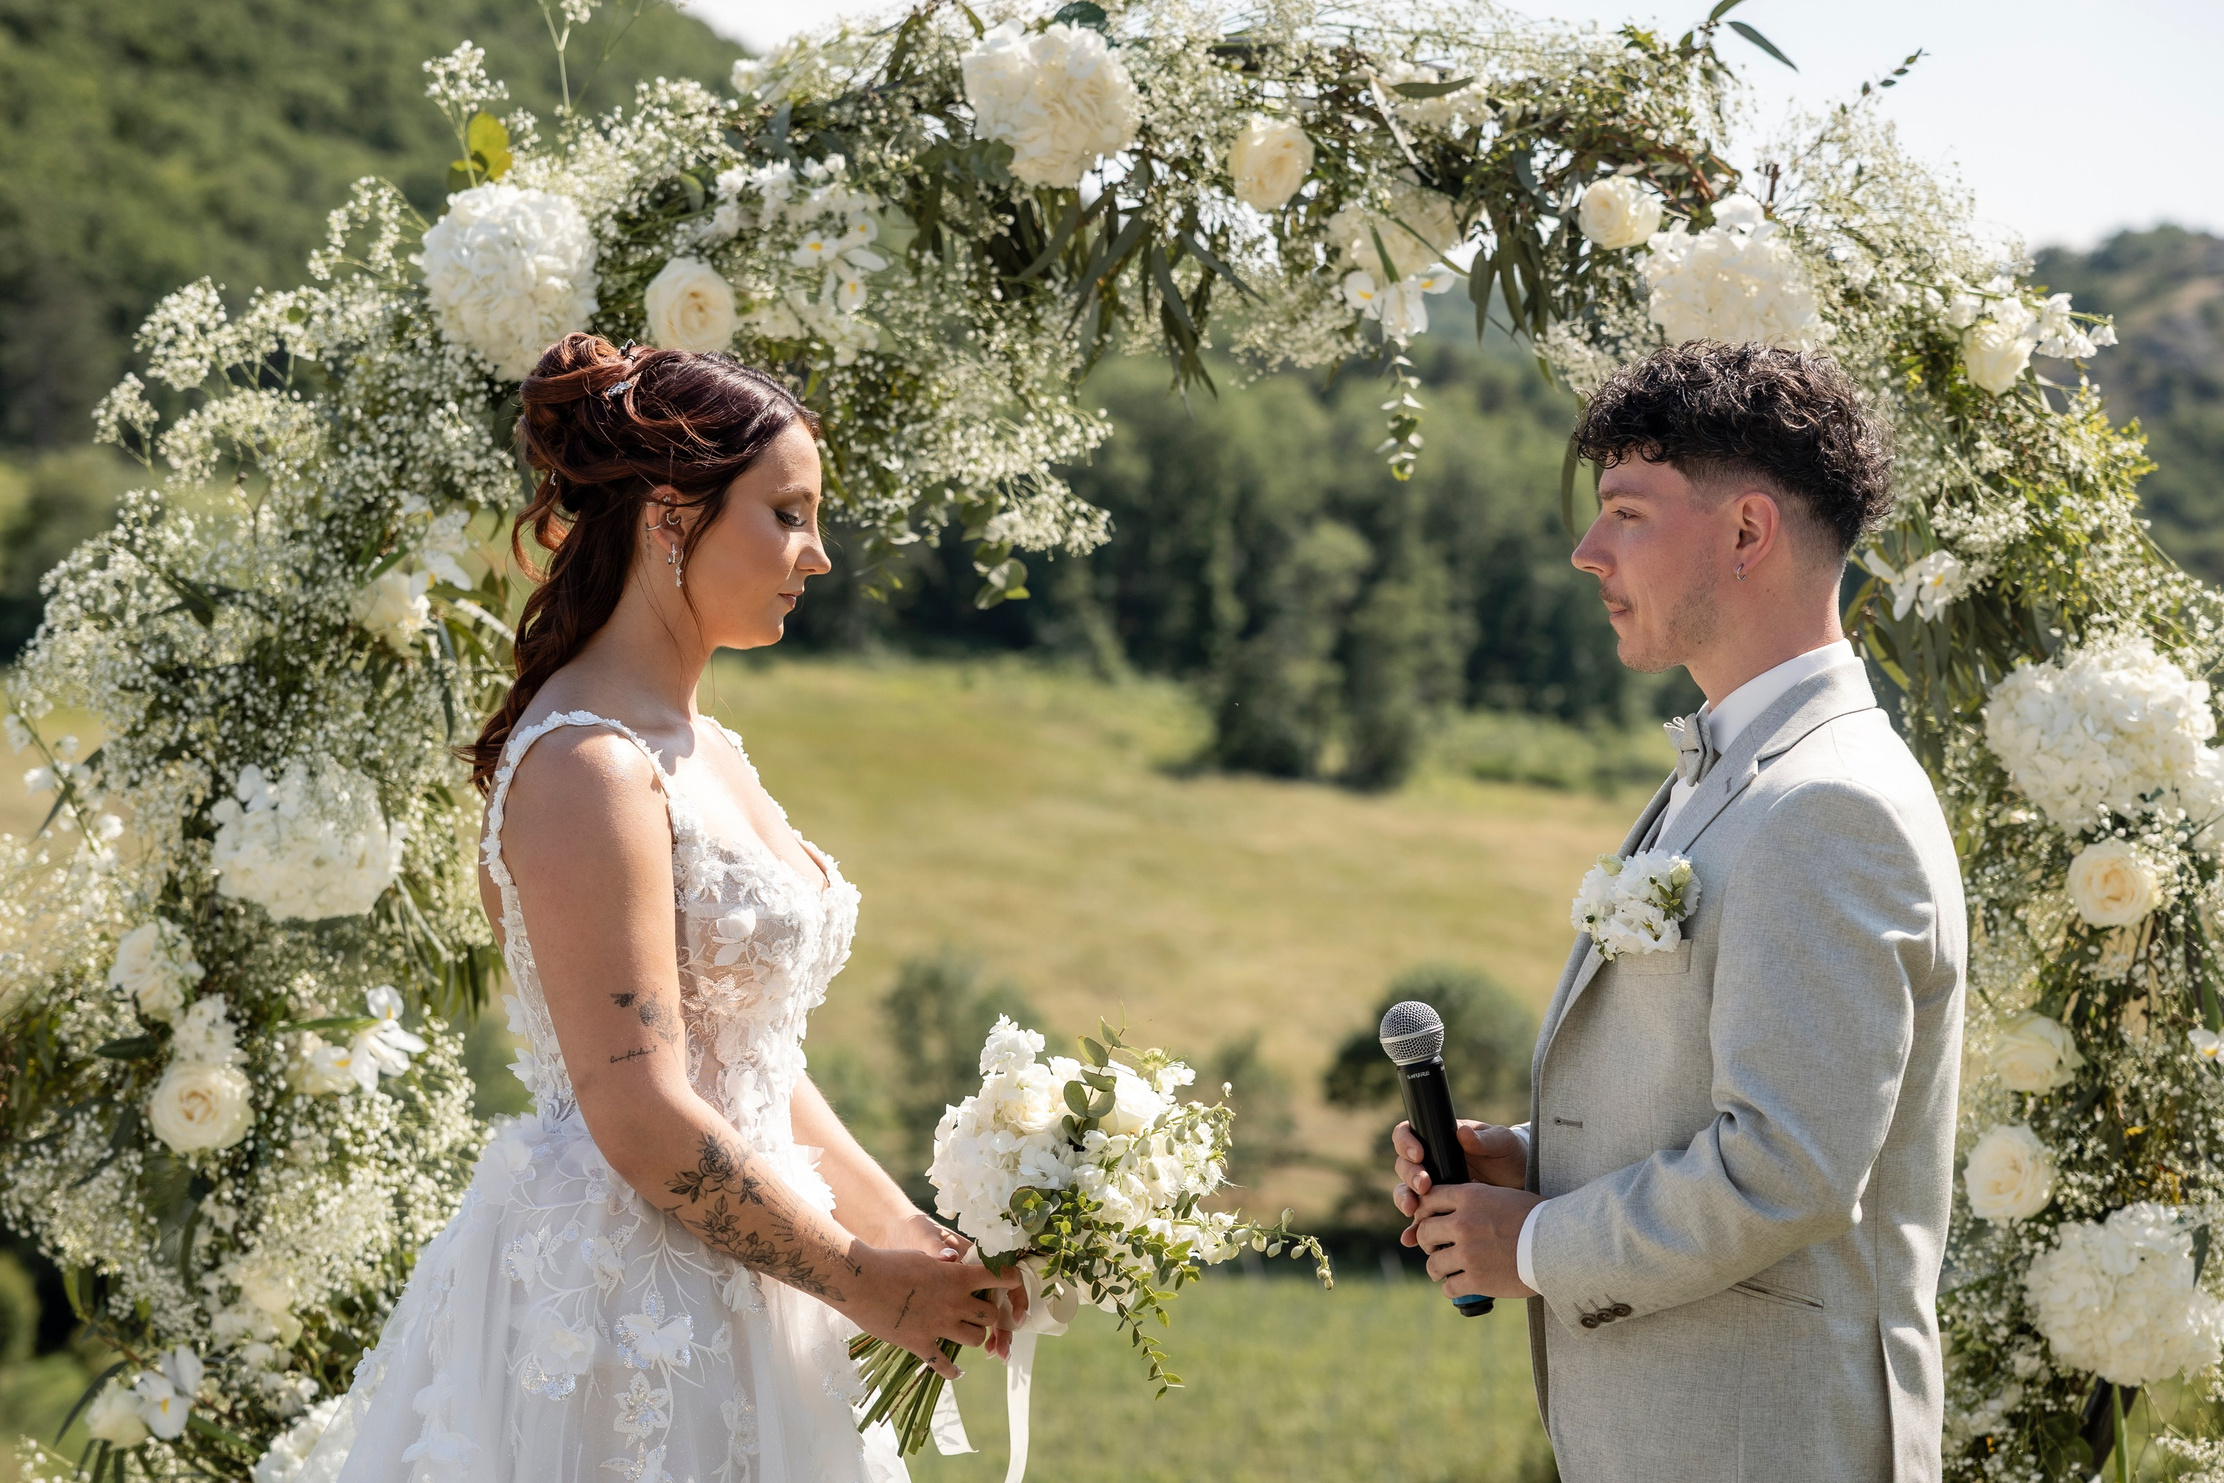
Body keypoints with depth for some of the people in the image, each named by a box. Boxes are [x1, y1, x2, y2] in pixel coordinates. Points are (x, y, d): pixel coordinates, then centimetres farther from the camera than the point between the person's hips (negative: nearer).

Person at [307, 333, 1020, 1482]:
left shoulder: (699, 749, 12)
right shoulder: (587, 770, -18)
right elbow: (640, 1114, -22)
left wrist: (908, 1236, 8)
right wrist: (863, 1282, -14)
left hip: (715, 1288, 9)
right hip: (621, 1292, -9)